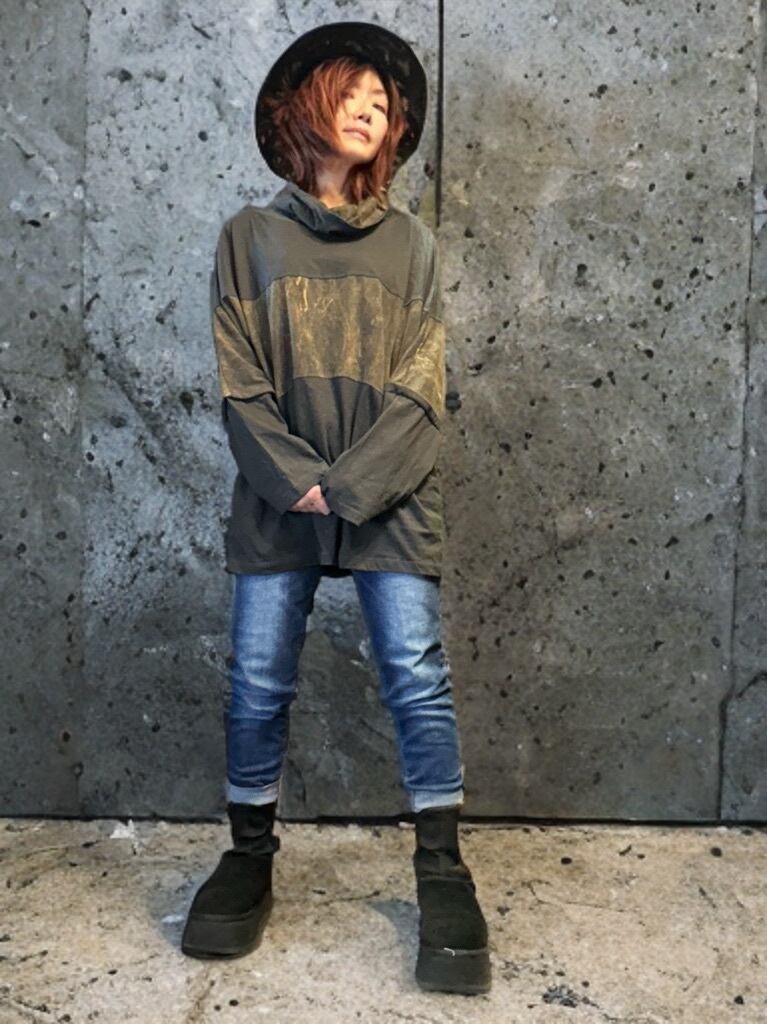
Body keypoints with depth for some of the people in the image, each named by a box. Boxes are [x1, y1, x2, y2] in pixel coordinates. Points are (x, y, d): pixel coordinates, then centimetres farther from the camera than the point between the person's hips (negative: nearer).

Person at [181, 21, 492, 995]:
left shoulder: (411, 243, 8)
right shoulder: (251, 237, 7)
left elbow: (418, 392, -1)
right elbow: (240, 386, 0)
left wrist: (351, 485, -13)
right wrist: (300, 481, -12)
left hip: (390, 495, 0)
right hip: (278, 496, 1)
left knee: (416, 676, -4)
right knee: (258, 681, 3)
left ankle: (442, 870, 11)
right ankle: (249, 856, 23)